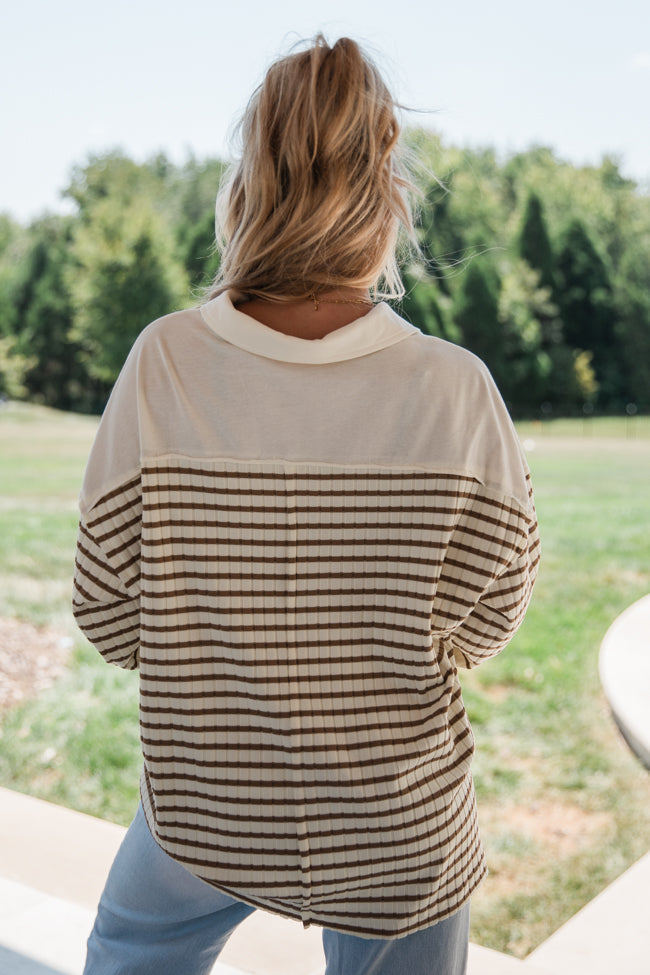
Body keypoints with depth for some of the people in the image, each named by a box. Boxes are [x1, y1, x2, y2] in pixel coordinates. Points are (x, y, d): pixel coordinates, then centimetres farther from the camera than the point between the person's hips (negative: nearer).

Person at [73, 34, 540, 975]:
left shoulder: (164, 363, -19)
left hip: (203, 810, 1)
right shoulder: (456, 388, -20)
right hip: (402, 828, 0)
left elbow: (109, 615, -11)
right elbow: (487, 619, -8)